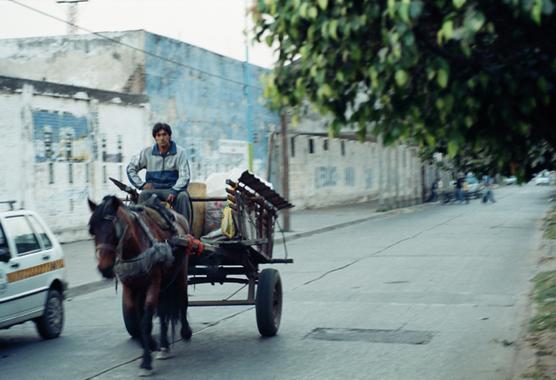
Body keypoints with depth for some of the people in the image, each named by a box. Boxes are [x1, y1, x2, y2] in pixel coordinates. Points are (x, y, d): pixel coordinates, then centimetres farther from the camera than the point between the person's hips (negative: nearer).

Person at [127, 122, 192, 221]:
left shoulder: (179, 152, -1)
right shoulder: (147, 152, 5)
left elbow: (184, 175, -7)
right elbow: (131, 168, 13)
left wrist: (174, 191, -22)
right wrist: (141, 184, -1)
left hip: (173, 188, -1)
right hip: (153, 189, 1)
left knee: (183, 196, -32)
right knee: (144, 195, -30)